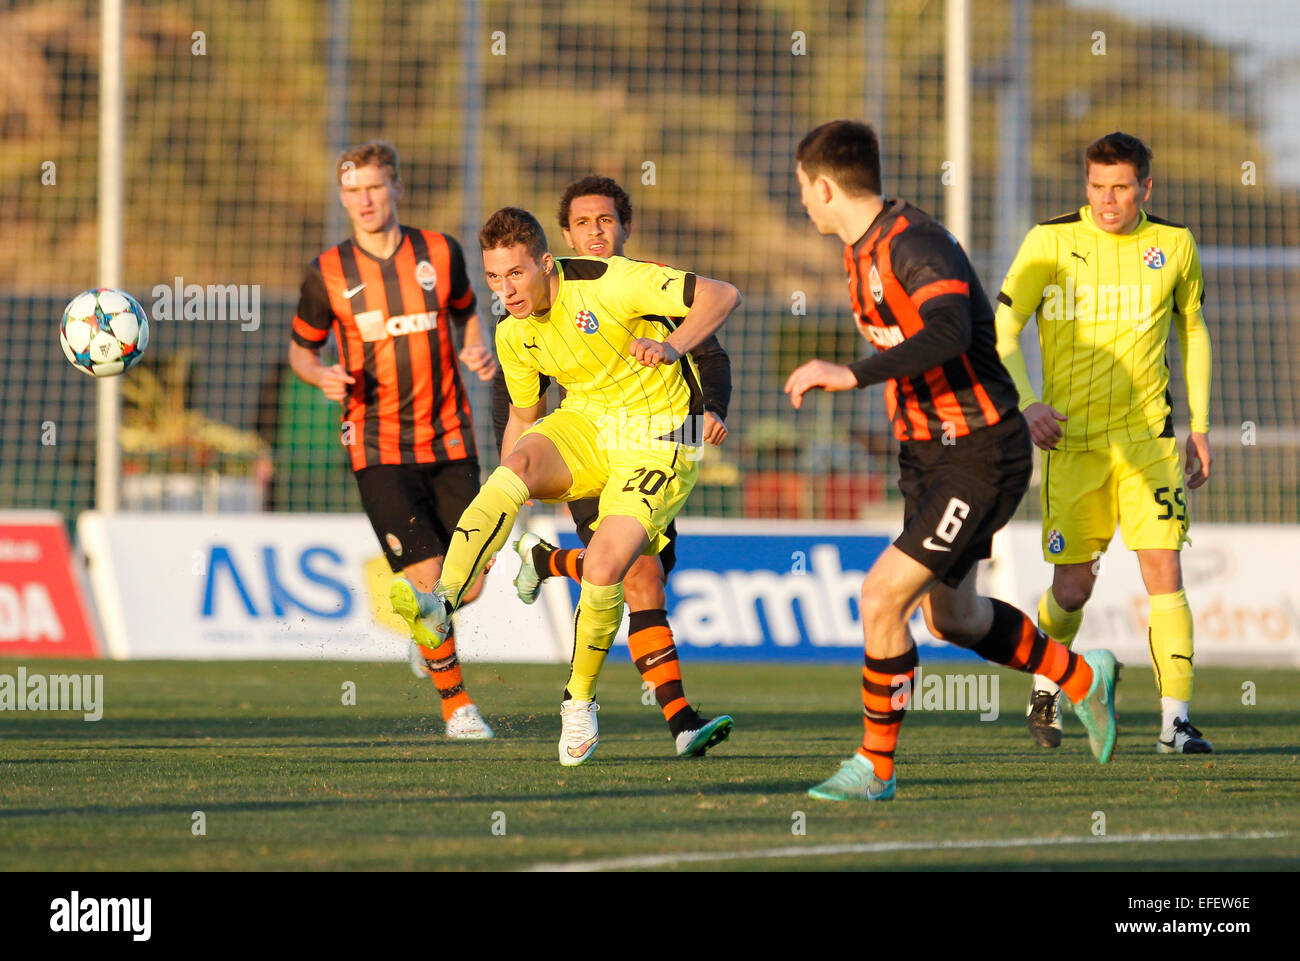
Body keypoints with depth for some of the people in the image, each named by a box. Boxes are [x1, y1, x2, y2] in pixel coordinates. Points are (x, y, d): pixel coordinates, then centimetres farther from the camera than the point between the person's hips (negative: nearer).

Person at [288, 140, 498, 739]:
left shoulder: (439, 253, 2)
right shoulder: (328, 274, -2)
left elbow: (466, 313, 20)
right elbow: (301, 349, 10)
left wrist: (478, 351, -2)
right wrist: (322, 376, -12)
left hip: (450, 442, 3)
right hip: (379, 449, -2)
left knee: (468, 587, 2)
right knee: (427, 578, -12)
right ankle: (455, 703, 6)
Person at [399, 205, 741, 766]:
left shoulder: (609, 282, -20)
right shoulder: (514, 334, -2)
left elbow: (723, 295, -18)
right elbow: (524, 412, 15)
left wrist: (673, 347, -35)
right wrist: (499, 511, 10)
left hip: (658, 435, -5)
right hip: (584, 425, 5)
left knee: (604, 566, -22)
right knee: (518, 463, -29)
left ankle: (580, 699, 2)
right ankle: (441, 603, -39)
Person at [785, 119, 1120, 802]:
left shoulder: (916, 245, -22)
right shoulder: (864, 252, 9)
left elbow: (949, 333, -40)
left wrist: (852, 375, -45)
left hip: (979, 457, -10)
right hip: (925, 452, 10)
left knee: (883, 596, -16)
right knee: (951, 617, 20)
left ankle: (875, 766, -4)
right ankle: (1082, 679, 41)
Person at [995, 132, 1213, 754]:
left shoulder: (1173, 245, 3)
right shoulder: (1050, 242, -5)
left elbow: (1192, 330, 18)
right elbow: (1003, 331, -3)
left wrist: (1199, 426, 14)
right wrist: (1027, 404, -19)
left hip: (1148, 435, 1)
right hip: (1071, 439, -1)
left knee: (1164, 569, -11)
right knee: (1073, 587, 1)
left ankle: (1175, 721, -10)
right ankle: (1047, 679, 31)